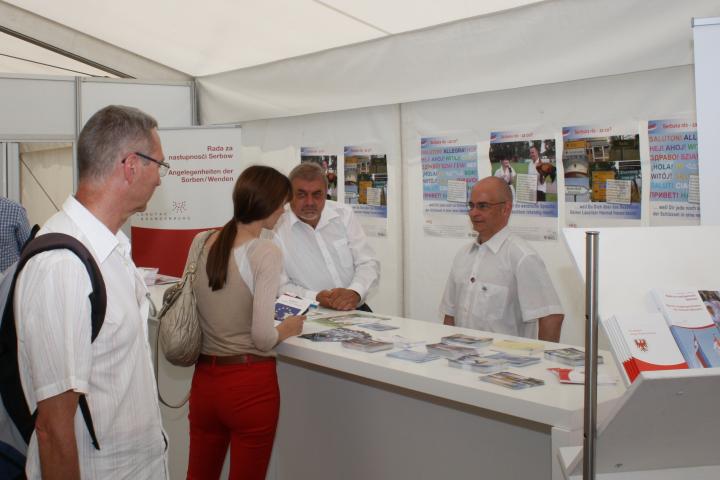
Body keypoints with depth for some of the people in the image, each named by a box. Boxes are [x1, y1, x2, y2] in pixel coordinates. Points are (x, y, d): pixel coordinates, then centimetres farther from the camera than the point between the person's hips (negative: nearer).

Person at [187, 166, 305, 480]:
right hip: (250, 384, -5)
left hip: (204, 378, 6)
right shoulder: (266, 253, -16)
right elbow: (262, 337, -20)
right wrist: (287, 329, -1)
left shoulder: (203, 244, 2)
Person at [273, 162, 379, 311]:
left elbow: (368, 263, 4)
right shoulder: (276, 228, -5)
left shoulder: (344, 214, 6)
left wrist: (355, 293, -16)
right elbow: (279, 286, -6)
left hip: (354, 309, 2)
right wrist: (316, 298, -22)